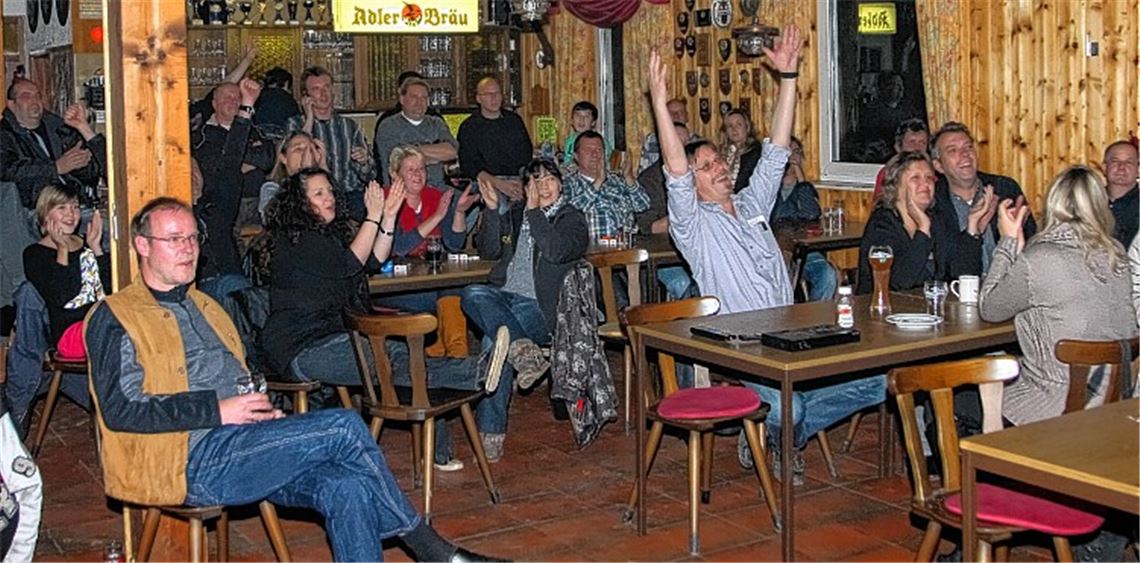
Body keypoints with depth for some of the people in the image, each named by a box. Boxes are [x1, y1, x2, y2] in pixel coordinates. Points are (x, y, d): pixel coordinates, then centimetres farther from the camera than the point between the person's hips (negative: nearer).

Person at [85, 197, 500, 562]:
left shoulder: (203, 306, 26)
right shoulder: (116, 318, 1)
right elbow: (121, 409, -11)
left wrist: (263, 412, 9)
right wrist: (217, 410, -15)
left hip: (242, 448, 7)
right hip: (192, 462, -7)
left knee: (347, 488, -23)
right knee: (344, 427, -21)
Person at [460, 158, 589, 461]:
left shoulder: (572, 218, 10)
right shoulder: (515, 213, 24)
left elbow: (556, 251, -10)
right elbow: (488, 251, 14)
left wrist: (535, 212, -6)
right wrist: (492, 210, 3)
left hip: (538, 306, -5)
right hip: (502, 295, 5)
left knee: (494, 342, -32)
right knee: (471, 294, -31)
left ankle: (491, 433, -30)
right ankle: (522, 349, -47)